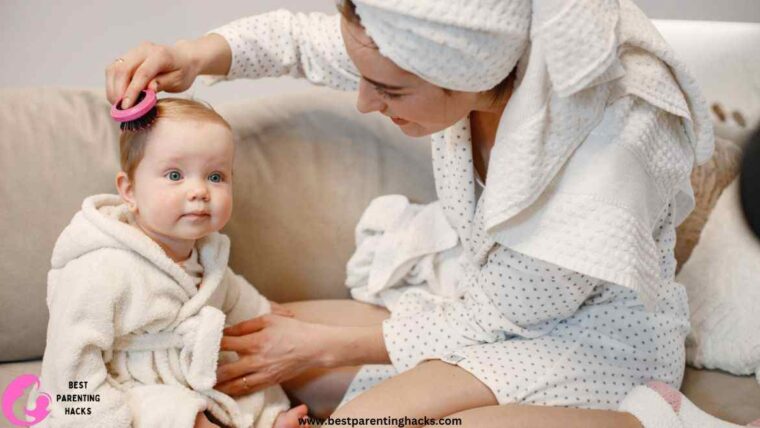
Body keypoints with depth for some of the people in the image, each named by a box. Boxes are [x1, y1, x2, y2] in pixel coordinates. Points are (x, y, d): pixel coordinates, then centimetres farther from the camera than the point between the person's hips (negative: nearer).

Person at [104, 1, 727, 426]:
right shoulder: (449, 50, -15)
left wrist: (327, 346, -12)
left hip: (596, 343, -8)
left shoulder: (606, 147, -32)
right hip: (494, 311, 8)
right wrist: (195, 55, -16)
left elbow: (493, 322, -19)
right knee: (253, 332, 0)